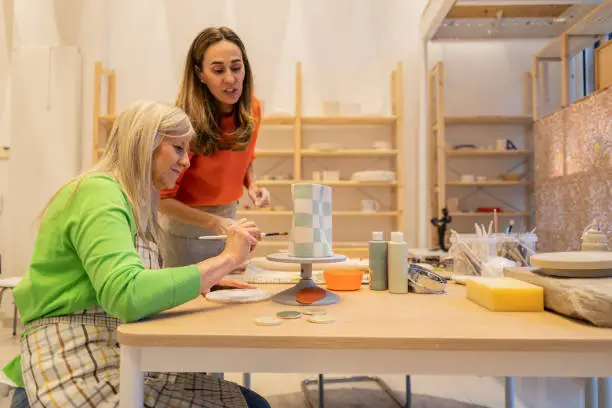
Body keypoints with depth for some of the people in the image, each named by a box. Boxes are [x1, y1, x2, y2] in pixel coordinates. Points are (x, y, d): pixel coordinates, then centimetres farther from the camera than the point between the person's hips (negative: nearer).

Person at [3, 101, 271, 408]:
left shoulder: (132, 201, 15)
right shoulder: (99, 192, -15)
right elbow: (127, 295, -30)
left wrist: (204, 282, -1)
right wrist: (227, 259, -24)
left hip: (121, 360, 9)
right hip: (82, 372, -9)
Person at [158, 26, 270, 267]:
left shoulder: (251, 109, -8)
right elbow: (162, 199, -19)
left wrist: (252, 186, -8)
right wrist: (213, 222, -29)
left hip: (227, 219, 5)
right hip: (184, 225, -5)